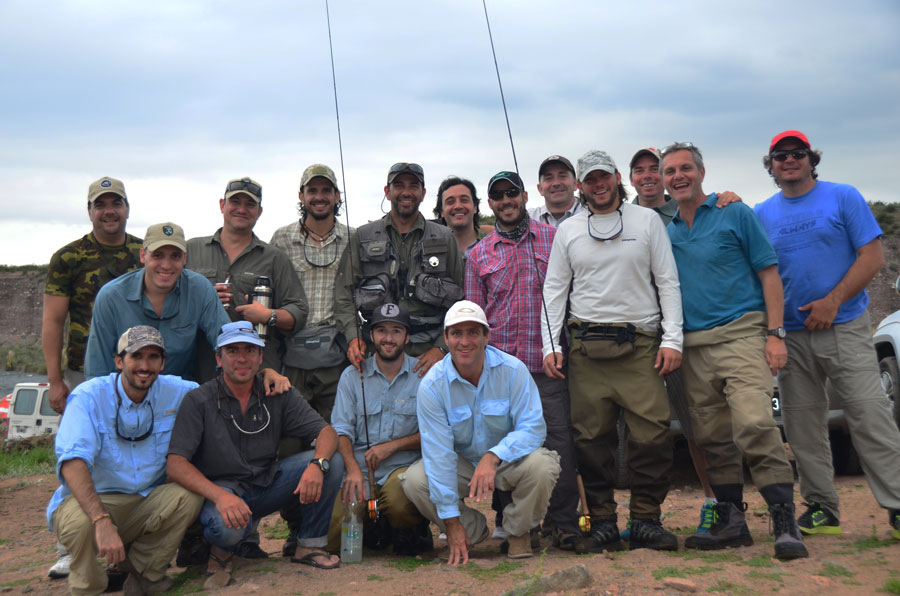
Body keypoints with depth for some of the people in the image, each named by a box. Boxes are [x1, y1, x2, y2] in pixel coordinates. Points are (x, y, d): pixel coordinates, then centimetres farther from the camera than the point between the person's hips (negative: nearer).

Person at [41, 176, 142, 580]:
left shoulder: (146, 254, 7)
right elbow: (52, 321, -2)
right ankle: (72, 550, 12)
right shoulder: (68, 258, -1)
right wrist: (55, 381, -7)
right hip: (85, 375, -2)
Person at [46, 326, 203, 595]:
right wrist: (102, 522, -44)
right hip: (88, 501, -3)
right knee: (79, 520, -36)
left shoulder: (174, 392, -3)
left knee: (188, 496, -24)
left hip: (144, 504, 4)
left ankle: (144, 572, -1)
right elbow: (72, 461, -30)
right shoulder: (90, 396, -16)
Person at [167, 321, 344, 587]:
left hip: (267, 485, 4)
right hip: (219, 489, -3)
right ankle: (220, 553, 1)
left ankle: (309, 545, 1)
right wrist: (220, 496, -34)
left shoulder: (278, 394, 0)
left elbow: (326, 431, -4)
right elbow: (175, 464, -17)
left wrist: (317, 464, -28)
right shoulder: (199, 401, -9)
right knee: (228, 525, -38)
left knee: (332, 462, -16)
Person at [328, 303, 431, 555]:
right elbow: (341, 429, 2)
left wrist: (392, 445, -12)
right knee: (331, 536, -18)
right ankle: (374, 529, 16)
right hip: (359, 470, 2)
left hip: (404, 466, -2)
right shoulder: (352, 375, 9)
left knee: (399, 500, -36)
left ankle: (411, 532, 1)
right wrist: (353, 469, -16)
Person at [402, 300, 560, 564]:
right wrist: (451, 521, -22)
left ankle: (518, 531, -1)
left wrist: (493, 456, -40)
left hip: (508, 460, -1)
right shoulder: (432, 385, -16)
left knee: (541, 465, -32)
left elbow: (533, 428, -21)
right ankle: (474, 530, 4)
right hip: (462, 463, 1)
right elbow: (439, 452, -19)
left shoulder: (513, 370, -18)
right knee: (415, 481, -24)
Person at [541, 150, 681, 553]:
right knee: (591, 436, 0)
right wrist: (550, 345, 2)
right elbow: (554, 290, 12)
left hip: (640, 345, -1)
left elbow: (668, 282, 7)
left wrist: (672, 339, -2)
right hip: (586, 346, 1)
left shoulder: (647, 221, 10)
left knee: (652, 433, -8)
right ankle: (603, 523, 11)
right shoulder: (568, 230, 13)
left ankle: (645, 521, 6)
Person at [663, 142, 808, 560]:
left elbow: (769, 273, 0)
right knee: (713, 439, 7)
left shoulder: (734, 213, 3)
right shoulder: (666, 232, 16)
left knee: (754, 424, -20)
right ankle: (731, 522, 18)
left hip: (740, 334, -5)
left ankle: (785, 521, -13)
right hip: (693, 345, 5)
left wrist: (774, 334, -8)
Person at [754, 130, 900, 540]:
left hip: (845, 329, -3)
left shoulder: (843, 198, 2)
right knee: (802, 427, 5)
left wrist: (832, 302, -13)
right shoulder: (762, 214, 11)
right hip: (791, 334, 3)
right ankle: (822, 508, 15)